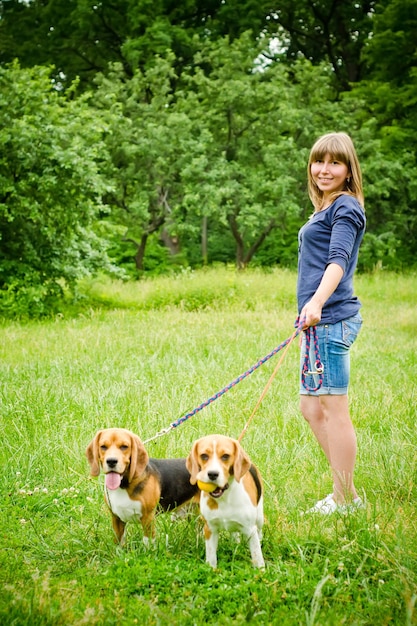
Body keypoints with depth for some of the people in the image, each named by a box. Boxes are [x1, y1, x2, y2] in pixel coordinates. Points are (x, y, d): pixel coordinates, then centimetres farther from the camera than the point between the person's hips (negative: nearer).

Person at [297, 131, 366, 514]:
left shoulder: (346, 207, -7)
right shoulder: (326, 209, 22)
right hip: (320, 322, 10)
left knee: (333, 408, -5)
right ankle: (344, 493, 20)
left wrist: (316, 302, -36)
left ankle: (346, 500, 3)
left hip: (331, 317, -10)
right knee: (312, 410, 13)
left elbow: (338, 260, -21)